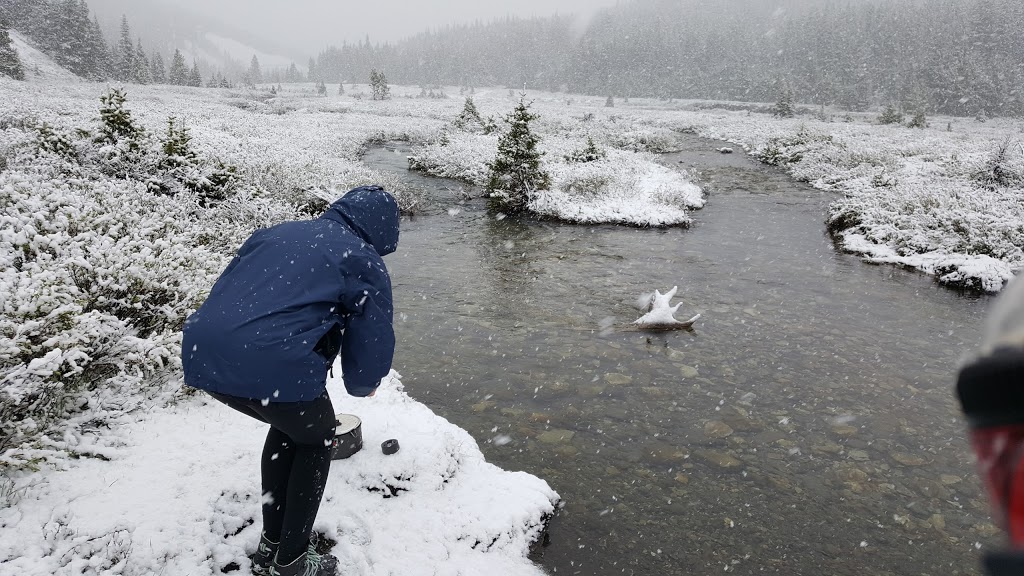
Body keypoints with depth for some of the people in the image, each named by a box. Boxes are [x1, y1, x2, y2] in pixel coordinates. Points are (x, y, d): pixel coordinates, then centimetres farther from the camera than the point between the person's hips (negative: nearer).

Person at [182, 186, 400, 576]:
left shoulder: (277, 232, 26)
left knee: (288, 423, 31)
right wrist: (362, 384, 29)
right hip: (271, 364, -7)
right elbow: (373, 337, 8)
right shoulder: (363, 260, 8)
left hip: (202, 353, 7)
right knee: (316, 437, 22)